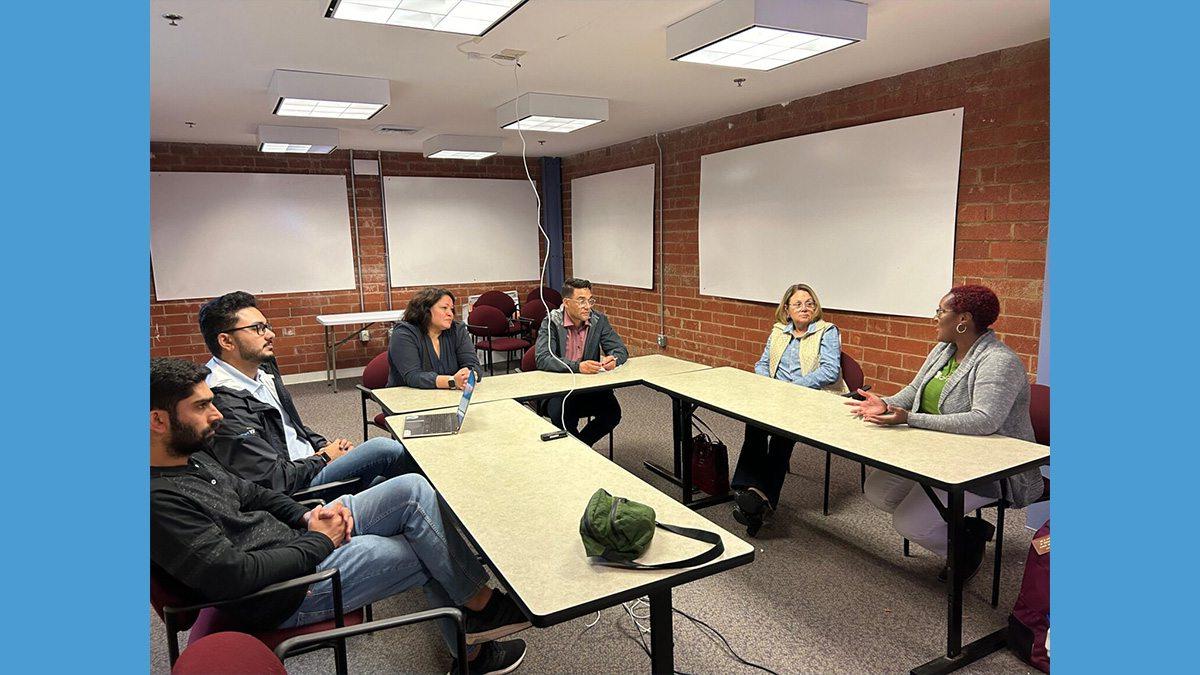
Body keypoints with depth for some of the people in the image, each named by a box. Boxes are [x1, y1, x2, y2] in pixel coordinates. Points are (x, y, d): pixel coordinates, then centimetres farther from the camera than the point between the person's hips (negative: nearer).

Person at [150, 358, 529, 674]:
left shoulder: (192, 456, 5)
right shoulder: (159, 500, -24)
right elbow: (234, 575, -29)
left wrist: (306, 517, 1)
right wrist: (318, 542, -16)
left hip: (292, 537, 9)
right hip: (285, 594, -9)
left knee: (412, 489, -6)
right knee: (432, 555, -11)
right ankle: (479, 604, 22)